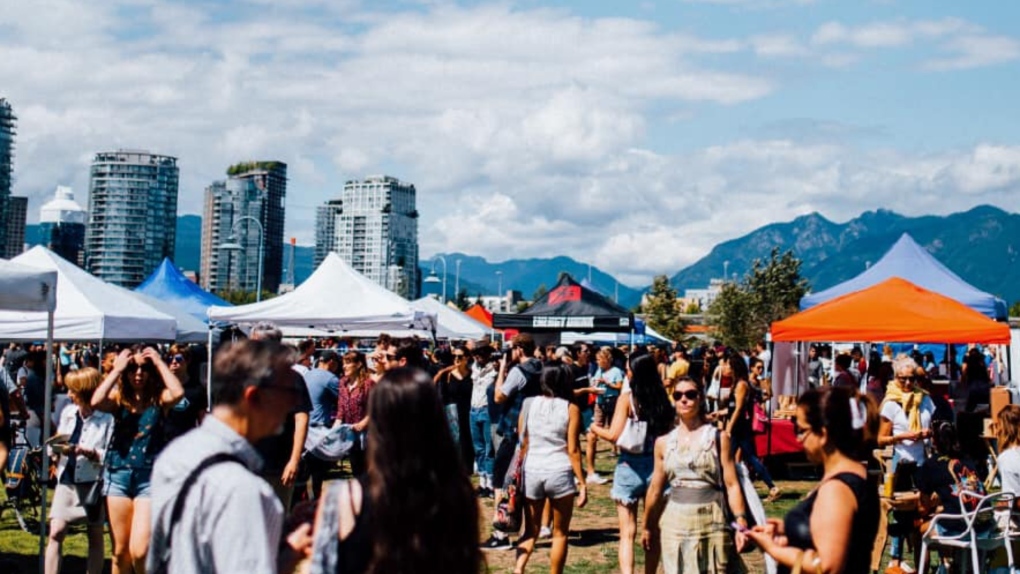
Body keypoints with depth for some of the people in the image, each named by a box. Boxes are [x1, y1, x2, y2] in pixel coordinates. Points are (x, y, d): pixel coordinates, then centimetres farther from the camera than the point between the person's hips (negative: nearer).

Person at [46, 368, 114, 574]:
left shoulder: (106, 419, -11)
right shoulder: (67, 412, 6)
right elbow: (58, 444, 15)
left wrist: (86, 452, -24)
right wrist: (57, 447, -6)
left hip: (93, 481, -4)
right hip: (67, 479, 4)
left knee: (95, 537, 7)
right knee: (56, 532, -5)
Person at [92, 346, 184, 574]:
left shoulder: (159, 398, 0)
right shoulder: (119, 397, 5)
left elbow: (177, 393, -22)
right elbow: (96, 402, -16)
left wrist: (159, 363, -10)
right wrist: (116, 369, -8)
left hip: (150, 478, -3)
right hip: (118, 475, 3)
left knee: (140, 551, -13)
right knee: (120, 551, 10)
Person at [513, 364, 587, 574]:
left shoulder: (529, 404, 5)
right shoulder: (571, 409, -3)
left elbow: (523, 444, 6)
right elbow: (573, 450, -6)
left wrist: (520, 474, 15)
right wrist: (582, 483, -3)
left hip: (531, 472, 3)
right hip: (560, 473, -2)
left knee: (531, 531, 13)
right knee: (560, 533, 11)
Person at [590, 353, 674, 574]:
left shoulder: (627, 397, -10)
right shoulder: (663, 400, 1)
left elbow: (614, 435, -15)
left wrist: (595, 428, 4)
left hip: (630, 465, -3)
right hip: (657, 465, 4)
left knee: (627, 533, 0)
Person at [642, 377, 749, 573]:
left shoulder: (718, 438, 1)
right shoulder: (664, 442, 8)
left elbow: (732, 485, -2)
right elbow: (655, 489, 14)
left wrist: (741, 523, -11)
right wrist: (648, 527, 17)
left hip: (711, 521, -2)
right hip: (675, 523, 2)